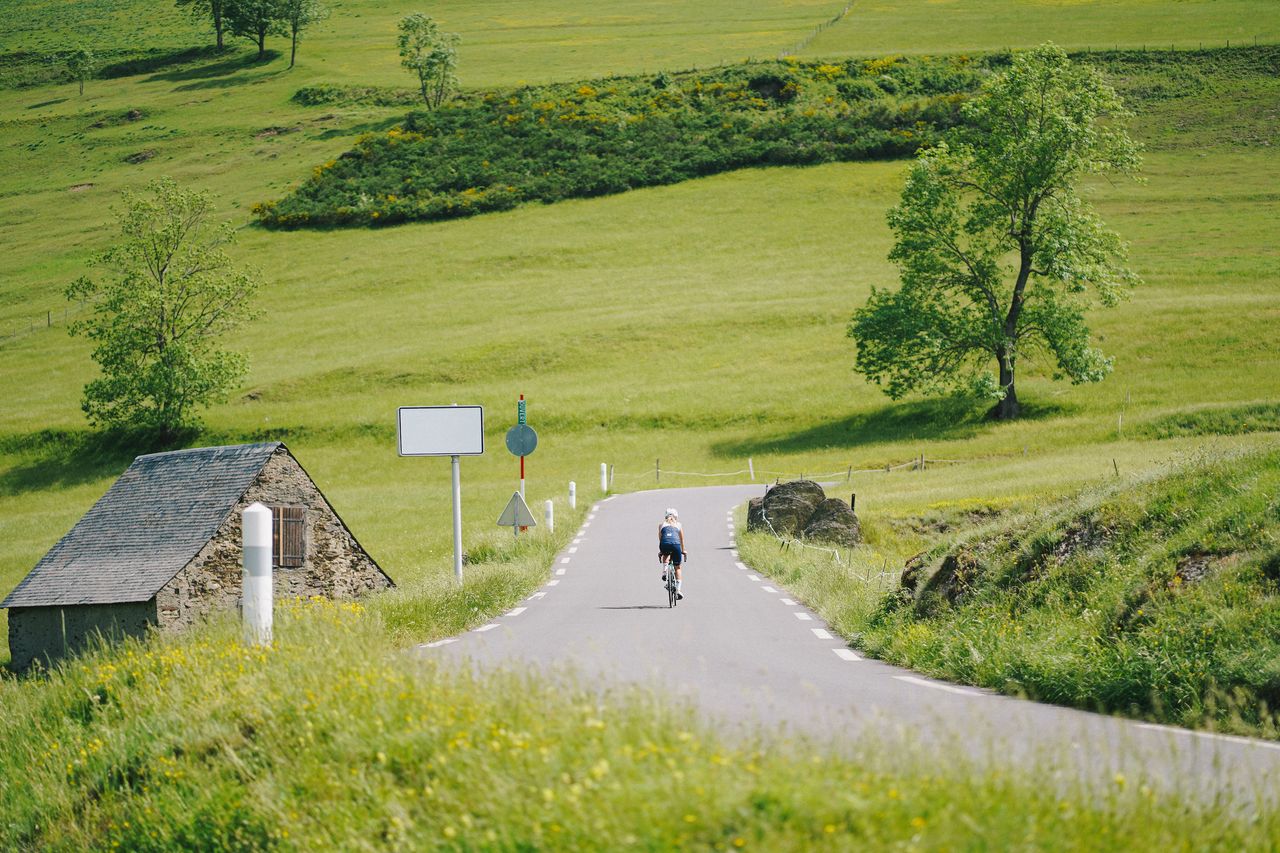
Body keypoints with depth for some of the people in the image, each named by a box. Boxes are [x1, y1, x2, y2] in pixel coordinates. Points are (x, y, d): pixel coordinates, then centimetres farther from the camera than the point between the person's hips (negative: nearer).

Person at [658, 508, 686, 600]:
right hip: (675, 544, 0)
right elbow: (682, 539, 30)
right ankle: (678, 590, 7)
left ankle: (664, 570, 10)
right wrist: (683, 551, 42)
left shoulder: (662, 525, 24)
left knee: (666, 555, 37)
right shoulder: (679, 525, 25)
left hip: (665, 544, 0)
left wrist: (660, 551, 37)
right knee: (677, 568, 16)